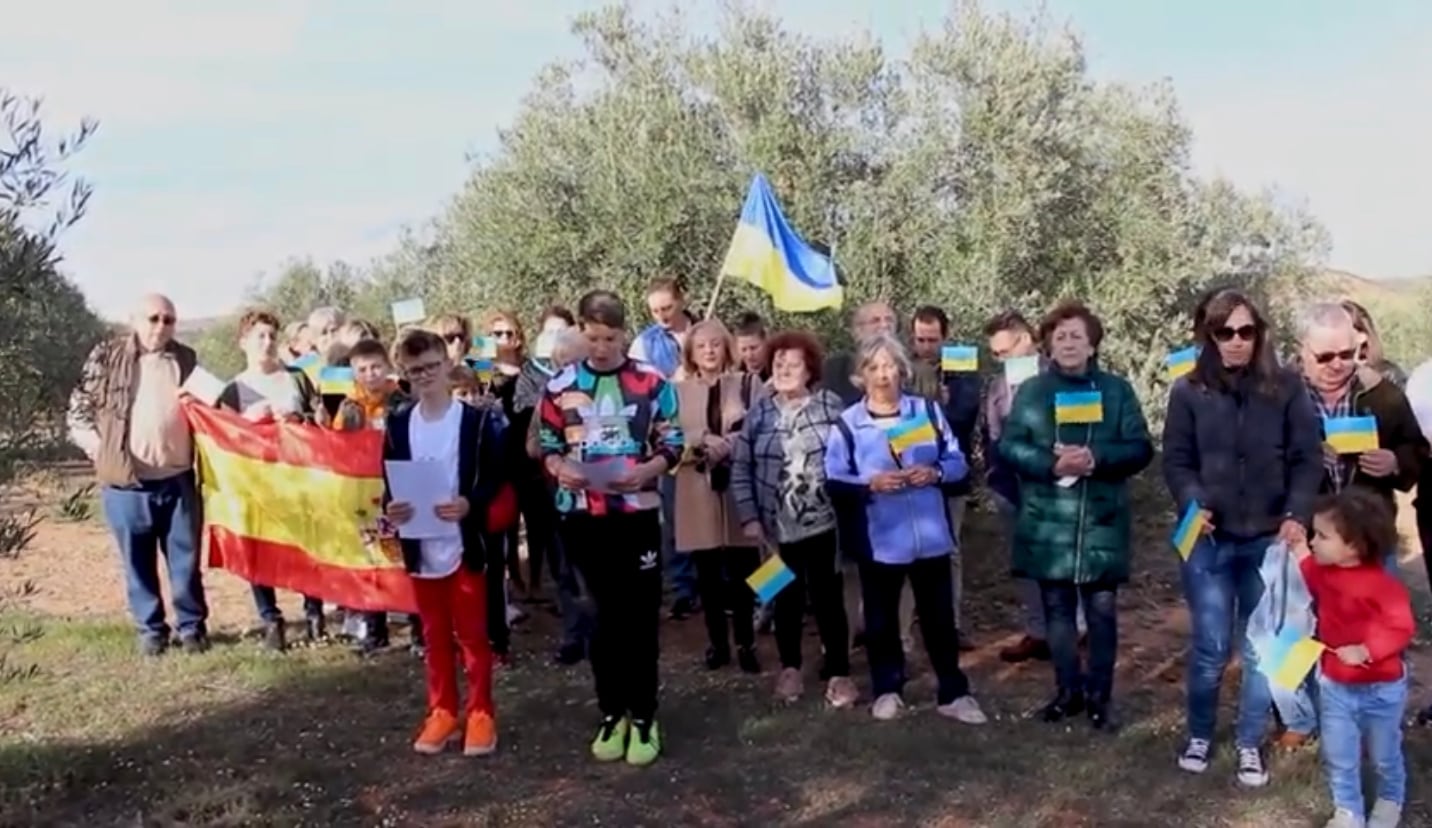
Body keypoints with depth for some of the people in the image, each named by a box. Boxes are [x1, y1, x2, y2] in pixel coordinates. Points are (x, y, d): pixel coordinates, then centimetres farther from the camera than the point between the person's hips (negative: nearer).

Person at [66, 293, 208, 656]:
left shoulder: (186, 359, 8)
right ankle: (150, 628, 22)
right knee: (138, 562, 9)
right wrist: (99, 448, -8)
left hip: (178, 479, 2)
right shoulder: (107, 357, 0)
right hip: (126, 481, -1)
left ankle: (192, 626, 20)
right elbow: (78, 410, 3)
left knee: (186, 559, 7)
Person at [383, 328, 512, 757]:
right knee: (435, 634, 15)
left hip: (465, 544, -3)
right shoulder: (398, 425, 2)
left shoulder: (476, 421, -7)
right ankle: (442, 711, 27)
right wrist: (390, 508, -14)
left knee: (472, 634, 6)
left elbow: (495, 480, -6)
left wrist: (469, 505, -23)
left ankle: (480, 713, 18)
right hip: (420, 547, 3)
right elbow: (389, 481, 7)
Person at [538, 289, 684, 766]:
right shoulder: (560, 387, 2)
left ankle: (643, 716, 17)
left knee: (640, 616, 5)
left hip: (637, 514, -1)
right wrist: (560, 469, -12)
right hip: (582, 517, 2)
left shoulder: (652, 383, -2)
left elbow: (673, 445, 1)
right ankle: (611, 713, 23)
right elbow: (548, 448, 8)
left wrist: (646, 470, -17)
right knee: (604, 615, 11)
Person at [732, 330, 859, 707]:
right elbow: (740, 468, 1)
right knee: (786, 598, 15)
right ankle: (790, 667, 31)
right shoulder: (759, 412, 1)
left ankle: (838, 672, 17)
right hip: (778, 527, 2)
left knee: (828, 597, 4)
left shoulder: (831, 406, -3)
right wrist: (749, 517, -5)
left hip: (824, 522, -2)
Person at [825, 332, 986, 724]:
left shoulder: (928, 411, 3)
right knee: (881, 619, 11)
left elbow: (958, 462, 4)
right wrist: (870, 484, -21)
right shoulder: (847, 424, -5)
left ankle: (953, 693, 22)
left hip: (930, 535, 2)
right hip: (879, 539, -1)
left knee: (939, 616, 11)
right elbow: (834, 483, -6)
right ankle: (887, 691, 28)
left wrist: (935, 472, -16)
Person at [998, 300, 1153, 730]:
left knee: (1102, 611, 3)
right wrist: (1051, 464, -18)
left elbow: (1141, 448, 0)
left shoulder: (1116, 389, 4)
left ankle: (1099, 696, 18)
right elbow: (1008, 447, -2)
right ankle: (1068, 690, 25)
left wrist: (1096, 459, -18)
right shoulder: (1030, 391, 4)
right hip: (1047, 523, 1)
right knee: (1057, 610, 10)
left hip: (1101, 522, -1)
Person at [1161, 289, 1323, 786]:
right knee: (1210, 647, 6)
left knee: (1262, 647, 9)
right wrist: (1192, 504, -18)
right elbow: (1176, 461, 0)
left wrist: (1298, 515, -14)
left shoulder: (1286, 388, 0)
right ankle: (1199, 735, 27)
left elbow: (1307, 459, 0)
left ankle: (1250, 743, 26)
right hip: (1209, 541, 0)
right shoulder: (1188, 392, -1)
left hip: (1268, 540, 1)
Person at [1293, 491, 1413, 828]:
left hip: (1380, 689, -5)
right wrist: (1301, 555, 3)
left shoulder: (1382, 585, -28)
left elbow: (1402, 628, -27)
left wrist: (1365, 650, -35)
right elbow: (1313, 584, 16)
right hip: (1335, 686, 5)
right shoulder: (1324, 571, -7)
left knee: (1384, 756, 19)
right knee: (1338, 757, 11)